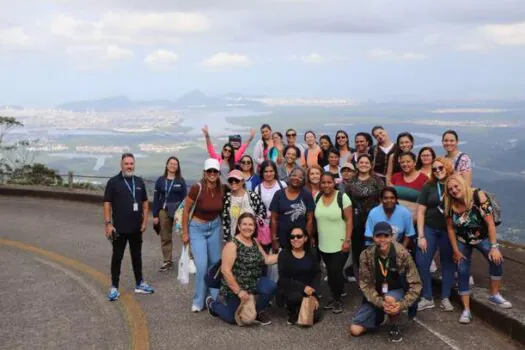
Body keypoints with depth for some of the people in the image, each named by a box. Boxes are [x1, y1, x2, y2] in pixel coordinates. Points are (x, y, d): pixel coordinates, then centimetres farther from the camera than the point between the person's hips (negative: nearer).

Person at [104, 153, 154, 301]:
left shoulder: (139, 182, 6)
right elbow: (107, 204, -7)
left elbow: (145, 202, 11)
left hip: (136, 228, 4)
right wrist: (108, 224, -13)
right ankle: (114, 287, 12)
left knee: (137, 256, 14)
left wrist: (145, 220, 2)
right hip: (119, 228, -4)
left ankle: (139, 284, 26)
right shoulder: (113, 182, -7)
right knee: (117, 257, 3)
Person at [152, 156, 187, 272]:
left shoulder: (181, 180, 1)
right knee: (165, 238, 9)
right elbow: (156, 198, 4)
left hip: (178, 211, -2)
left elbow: (185, 197, 1)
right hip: (164, 211, 2)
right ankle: (167, 261, 20)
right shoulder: (160, 180, 3)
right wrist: (155, 215, 0)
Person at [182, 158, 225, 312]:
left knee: (215, 263, 11)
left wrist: (223, 226, 10)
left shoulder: (222, 189, -10)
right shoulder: (197, 188, -23)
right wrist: (185, 232, -7)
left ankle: (213, 297, 29)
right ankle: (198, 301, 7)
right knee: (202, 266, -11)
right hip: (197, 228, -4)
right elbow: (186, 210, -12)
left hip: (215, 227, 4)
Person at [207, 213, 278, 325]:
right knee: (234, 319, 2)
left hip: (254, 283, 5)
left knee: (270, 286, -23)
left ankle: (259, 311, 6)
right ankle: (213, 304, 31)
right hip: (235, 287, -5)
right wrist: (238, 291, -24)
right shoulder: (232, 244, -18)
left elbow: (266, 260, 7)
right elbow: (225, 270, -23)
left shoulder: (255, 242, 5)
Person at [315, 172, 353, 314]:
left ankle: (338, 300, 16)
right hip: (323, 245, 5)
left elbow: (349, 220, -11)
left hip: (340, 244, -4)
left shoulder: (342, 197, -11)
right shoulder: (317, 197, 3)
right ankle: (334, 297, 28)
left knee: (336, 272, -3)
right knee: (330, 272, 13)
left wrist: (347, 240, -15)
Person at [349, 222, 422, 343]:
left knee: (390, 299, -39)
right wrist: (380, 303, -27)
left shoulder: (402, 254, -20)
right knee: (355, 330, -9)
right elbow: (365, 284, -12)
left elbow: (415, 284, -16)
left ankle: (394, 326, -6)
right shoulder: (366, 255, -15)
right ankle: (380, 316, 21)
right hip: (375, 296, 2)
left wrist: (402, 305, -29)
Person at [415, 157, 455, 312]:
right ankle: (427, 298, 10)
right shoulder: (428, 186, 1)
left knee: (448, 263, 8)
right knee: (422, 263, -4)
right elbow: (421, 212, 0)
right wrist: (420, 236, -5)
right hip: (429, 229, 1)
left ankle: (445, 298, 20)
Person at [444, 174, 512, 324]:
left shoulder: (478, 196, -25)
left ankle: (494, 295, -4)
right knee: (463, 272, -1)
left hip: (482, 237, -2)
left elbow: (490, 222, -24)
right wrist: (456, 251, -3)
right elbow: (450, 228, -4)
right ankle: (466, 310, 11)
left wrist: (494, 247, -26)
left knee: (496, 259, -25)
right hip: (462, 241, 3)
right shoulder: (450, 205, -14)